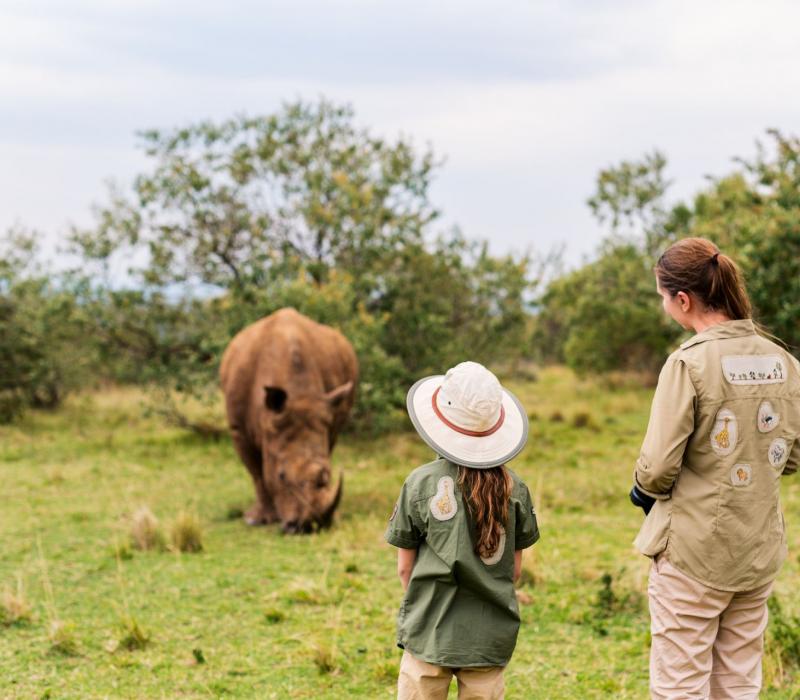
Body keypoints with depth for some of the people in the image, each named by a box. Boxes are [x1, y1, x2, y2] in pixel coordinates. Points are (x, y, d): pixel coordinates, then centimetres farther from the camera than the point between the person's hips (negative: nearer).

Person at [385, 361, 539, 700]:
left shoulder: (421, 482, -9)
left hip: (430, 633, -2)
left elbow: (405, 566, -2)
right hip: (491, 634, 2)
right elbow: (516, 567, 5)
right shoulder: (513, 487, -2)